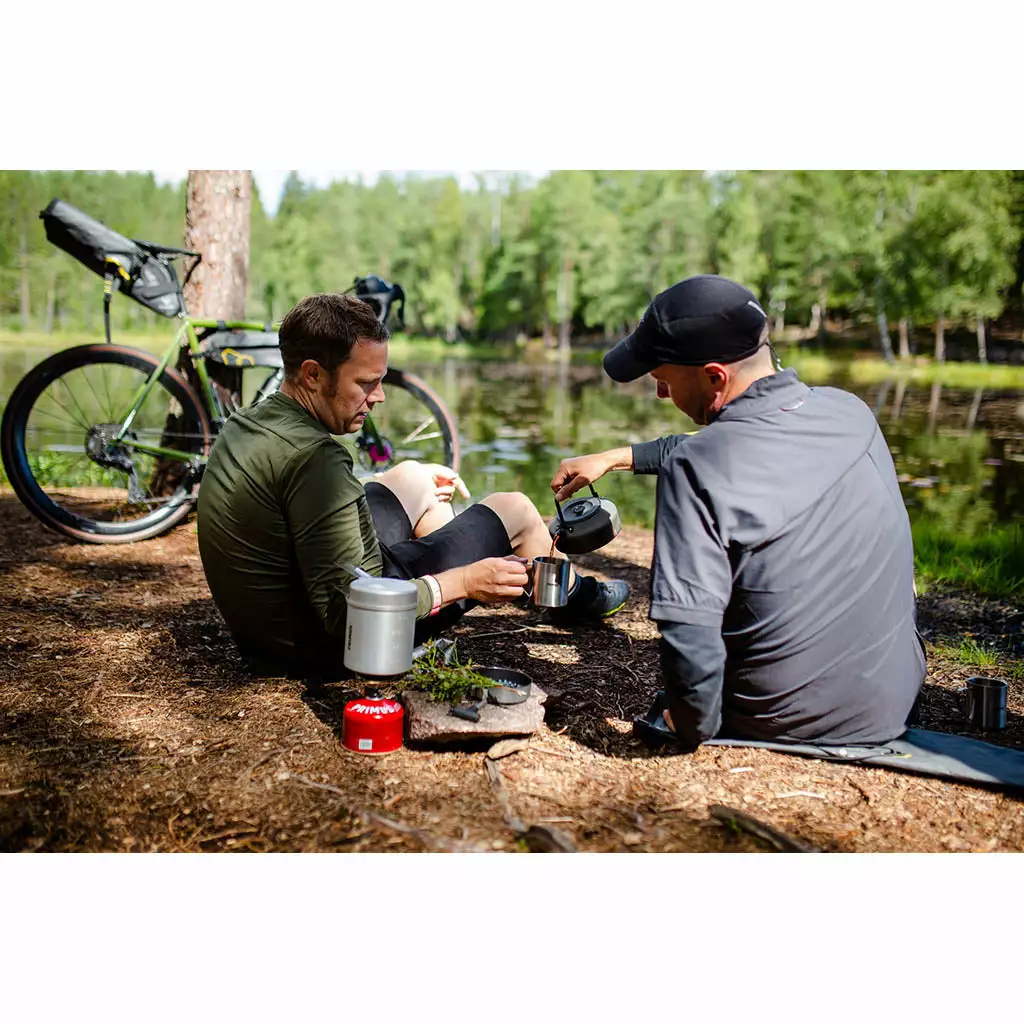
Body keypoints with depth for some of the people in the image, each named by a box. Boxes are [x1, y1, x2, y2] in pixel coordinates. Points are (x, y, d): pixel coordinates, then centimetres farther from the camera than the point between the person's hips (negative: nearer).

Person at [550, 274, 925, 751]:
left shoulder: (695, 469, -26)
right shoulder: (851, 411, -5)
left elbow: (690, 646, -31)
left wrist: (693, 731, -11)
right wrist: (615, 457, 20)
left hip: (782, 722, -4)